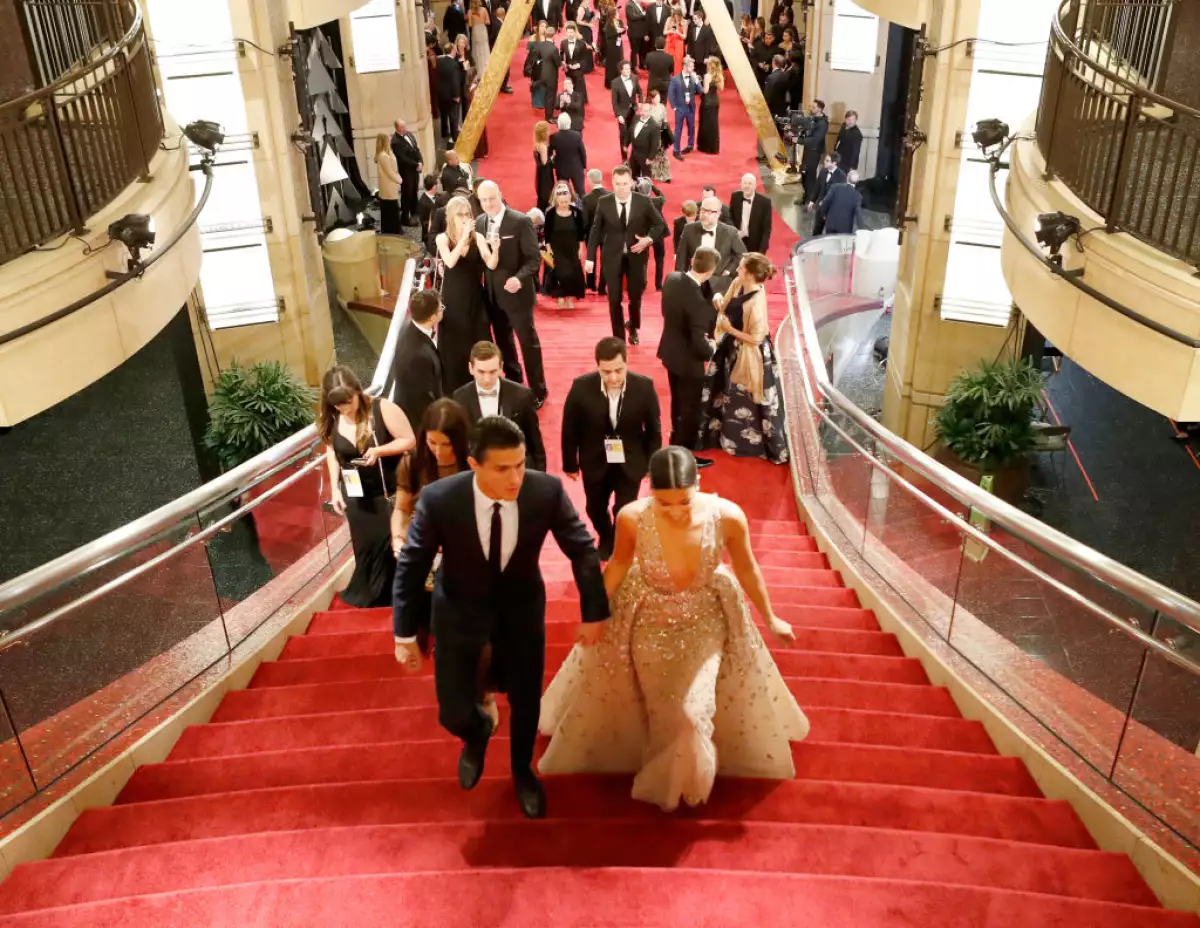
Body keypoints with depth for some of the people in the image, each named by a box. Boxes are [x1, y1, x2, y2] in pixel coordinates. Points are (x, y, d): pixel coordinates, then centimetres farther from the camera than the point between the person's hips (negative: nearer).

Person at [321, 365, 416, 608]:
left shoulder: (383, 409, -20)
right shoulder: (331, 420, -9)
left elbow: (410, 440, -15)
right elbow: (332, 452, 6)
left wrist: (379, 451, -28)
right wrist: (335, 488, 1)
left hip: (389, 492, -3)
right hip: (356, 495, 3)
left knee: (392, 544, 7)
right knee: (365, 545, 16)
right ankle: (367, 594, 35)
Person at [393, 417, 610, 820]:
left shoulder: (547, 491, -27)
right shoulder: (438, 499, -30)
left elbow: (582, 549, -9)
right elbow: (411, 566, -14)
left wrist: (594, 613, -5)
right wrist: (406, 635, -7)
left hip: (521, 606, 1)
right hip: (461, 609, -1)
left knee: (526, 701, 14)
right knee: (454, 712, 2)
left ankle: (522, 770, 48)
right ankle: (478, 732, 43)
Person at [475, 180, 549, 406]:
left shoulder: (520, 221, -13)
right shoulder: (479, 222, 5)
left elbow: (534, 258, -16)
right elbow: (481, 258, 9)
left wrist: (519, 278, -30)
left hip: (516, 292, -6)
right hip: (491, 294, 6)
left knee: (528, 340, 4)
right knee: (503, 341, 16)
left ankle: (538, 390, 15)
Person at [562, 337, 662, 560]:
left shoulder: (644, 386, -21)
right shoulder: (581, 387, -23)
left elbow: (653, 428, -6)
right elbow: (570, 429, -9)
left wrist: (653, 464, 1)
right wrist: (570, 464, 0)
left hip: (630, 462, -1)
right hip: (595, 462, 1)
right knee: (596, 508, 22)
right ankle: (605, 539, 55)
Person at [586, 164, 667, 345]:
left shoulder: (643, 202, -9)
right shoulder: (604, 202, -8)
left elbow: (660, 224, 3)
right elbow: (595, 230, -1)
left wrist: (649, 239, -15)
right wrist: (590, 257, -4)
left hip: (636, 255, 0)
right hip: (612, 256, 0)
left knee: (635, 296, 13)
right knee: (614, 300, 3)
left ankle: (633, 328, 43)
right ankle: (619, 337, 17)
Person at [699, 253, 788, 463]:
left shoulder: (756, 302, -32)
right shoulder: (737, 284, -9)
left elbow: (756, 338, -26)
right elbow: (727, 309, 6)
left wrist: (730, 329, -21)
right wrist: (719, 303, -16)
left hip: (749, 355, -9)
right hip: (731, 348, 9)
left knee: (746, 403, 10)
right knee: (727, 395, 26)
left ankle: (751, 442, 32)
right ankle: (724, 432, 49)